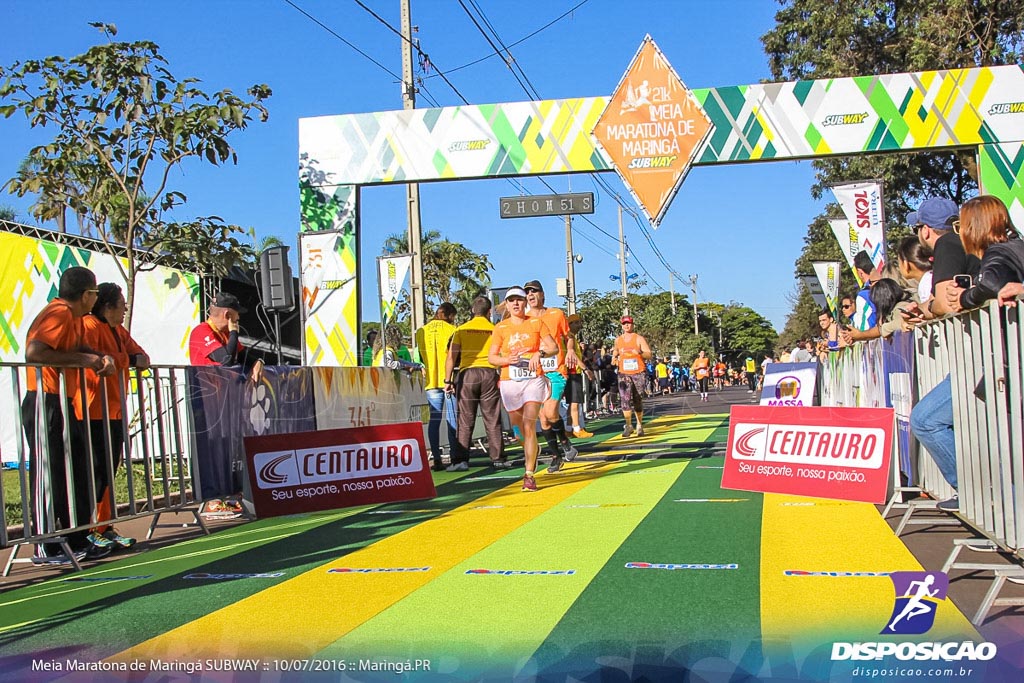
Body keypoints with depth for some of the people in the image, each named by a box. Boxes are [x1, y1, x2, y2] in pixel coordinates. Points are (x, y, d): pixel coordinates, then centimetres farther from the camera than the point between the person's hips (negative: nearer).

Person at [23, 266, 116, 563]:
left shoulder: (72, 317, 15)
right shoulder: (58, 313, -14)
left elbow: (77, 349, 24)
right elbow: (33, 352, -26)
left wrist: (101, 357, 3)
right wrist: (82, 359, -21)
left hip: (61, 404, 10)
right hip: (45, 402, -10)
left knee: (76, 471, 13)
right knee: (49, 475, -5)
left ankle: (78, 541, 21)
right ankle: (46, 549, 2)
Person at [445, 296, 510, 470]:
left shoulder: (461, 330, 5)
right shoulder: (495, 330, 5)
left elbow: (451, 357, 0)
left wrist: (448, 380, 1)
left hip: (467, 374, 0)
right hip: (489, 373, 0)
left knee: (465, 421, 5)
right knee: (492, 419, 5)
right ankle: (497, 458, 6)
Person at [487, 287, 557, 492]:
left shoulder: (536, 323, 6)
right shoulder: (500, 328, 7)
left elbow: (554, 348, 4)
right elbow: (491, 357, 4)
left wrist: (540, 353, -16)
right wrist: (507, 359, -15)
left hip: (534, 380, -2)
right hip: (510, 382, 2)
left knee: (529, 427, -14)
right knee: (519, 428, 8)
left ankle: (529, 475, -11)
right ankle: (533, 450, 41)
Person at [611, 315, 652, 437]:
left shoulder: (639, 339, 0)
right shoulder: (618, 340, 10)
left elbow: (648, 355, -5)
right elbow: (615, 352, 29)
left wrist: (638, 353, -24)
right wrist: (614, 358, 7)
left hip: (639, 373, -2)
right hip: (624, 373, 2)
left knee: (638, 401, 5)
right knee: (624, 399, -16)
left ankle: (639, 425, 20)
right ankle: (628, 426, -11)